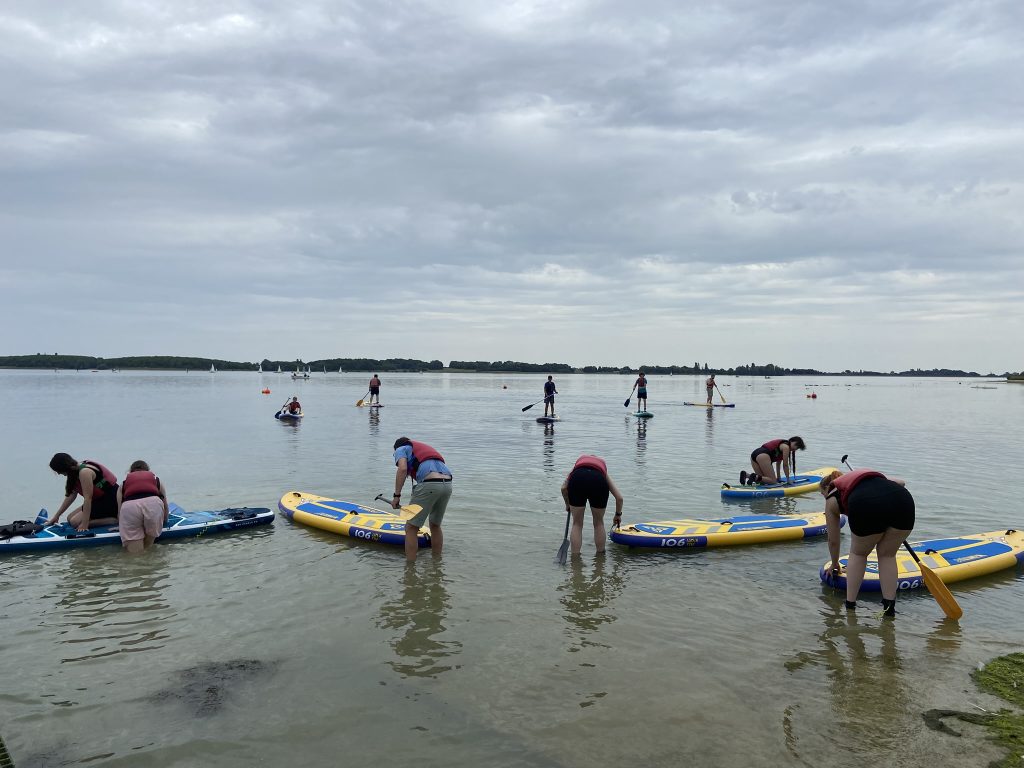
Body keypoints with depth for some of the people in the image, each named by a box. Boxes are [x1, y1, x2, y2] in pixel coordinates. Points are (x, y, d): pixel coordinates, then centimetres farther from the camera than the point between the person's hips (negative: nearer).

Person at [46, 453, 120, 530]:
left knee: (75, 522, -12)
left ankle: (113, 520, -13)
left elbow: (88, 498, -26)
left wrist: (84, 525, -26)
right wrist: (56, 516, 15)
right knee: (70, 518, 10)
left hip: (110, 501, -10)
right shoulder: (77, 469, 5)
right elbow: (71, 495, 12)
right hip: (101, 500, 10)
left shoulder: (84, 472, -23)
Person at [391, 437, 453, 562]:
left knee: (411, 528, 2)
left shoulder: (401, 449, 18)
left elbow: (403, 468, -5)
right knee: (435, 526, 24)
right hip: (448, 484, 7)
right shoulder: (425, 448, 38)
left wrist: (396, 495, -4)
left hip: (429, 484, -7)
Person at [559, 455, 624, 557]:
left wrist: (568, 505, 37)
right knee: (599, 523, 25)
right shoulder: (603, 467, 39)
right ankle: (600, 555, 33)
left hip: (577, 478, 0)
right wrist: (618, 514, 51)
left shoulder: (580, 460, 38)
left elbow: (564, 488, 21)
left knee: (577, 524, 19)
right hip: (598, 480, 1)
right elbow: (619, 497, 34)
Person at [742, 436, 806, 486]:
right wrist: (788, 480, 11)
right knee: (773, 481, -3)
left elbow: (778, 463, 31)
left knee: (764, 478, 16)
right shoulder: (786, 447, 2)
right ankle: (755, 477, -23)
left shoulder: (782, 445, 28)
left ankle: (746, 475, -4)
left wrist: (778, 477, 32)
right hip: (763, 456, -9)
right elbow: (785, 465, 3)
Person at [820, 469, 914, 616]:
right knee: (887, 555, 24)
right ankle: (889, 607, 19)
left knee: (858, 553, 24)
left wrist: (834, 564, 55)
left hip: (867, 506, -3)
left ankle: (850, 604, 26)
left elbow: (833, 540, 39)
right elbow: (900, 482, 36)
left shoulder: (831, 499, 31)